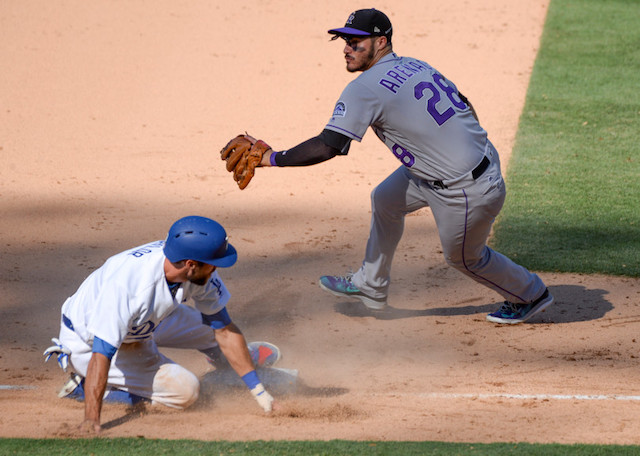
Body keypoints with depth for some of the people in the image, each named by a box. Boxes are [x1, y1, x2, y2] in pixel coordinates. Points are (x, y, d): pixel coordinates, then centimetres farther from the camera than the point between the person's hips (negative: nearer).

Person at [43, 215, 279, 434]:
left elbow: (225, 330, -10)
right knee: (184, 391, -15)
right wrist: (91, 420, -50)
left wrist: (257, 389, -10)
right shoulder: (128, 282, -43)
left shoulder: (200, 272, -21)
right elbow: (101, 353, -44)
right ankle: (84, 387, -3)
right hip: (87, 344, -7)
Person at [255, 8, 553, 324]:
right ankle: (370, 286, 39)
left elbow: (327, 147, -24)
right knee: (385, 200, 23)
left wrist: (270, 158, -15)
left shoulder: (365, 88, -19)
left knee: (464, 257, 19)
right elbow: (464, 106, 13)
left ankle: (531, 295, 41)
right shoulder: (415, 66, 6)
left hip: (466, 191, -9)